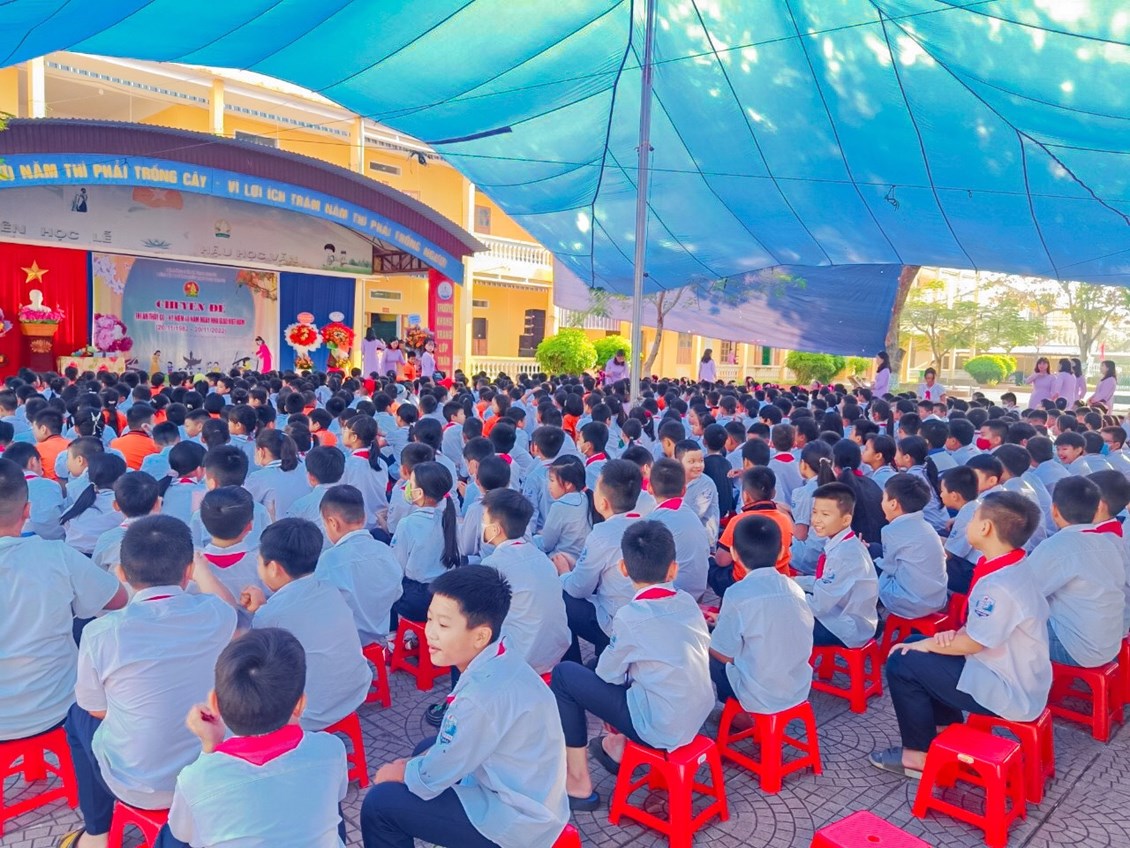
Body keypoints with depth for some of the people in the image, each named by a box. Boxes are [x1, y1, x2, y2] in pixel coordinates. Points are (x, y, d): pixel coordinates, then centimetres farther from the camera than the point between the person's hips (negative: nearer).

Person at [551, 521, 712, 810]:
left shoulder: (631, 615, -18)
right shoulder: (688, 602, 0)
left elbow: (608, 674, -5)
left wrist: (611, 665, 17)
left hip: (660, 728, -7)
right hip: (697, 718, 7)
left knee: (564, 675, 2)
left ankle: (579, 783, 9)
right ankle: (620, 746, 31)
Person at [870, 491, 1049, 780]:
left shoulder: (1000, 585, -29)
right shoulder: (1012, 571, 3)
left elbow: (969, 644, -21)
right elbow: (981, 629, 14)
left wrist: (924, 645, -6)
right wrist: (954, 634, -4)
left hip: (1008, 693, -10)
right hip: (1019, 681, 10)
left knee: (902, 662, -9)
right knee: (918, 647, 15)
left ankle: (921, 755, 6)